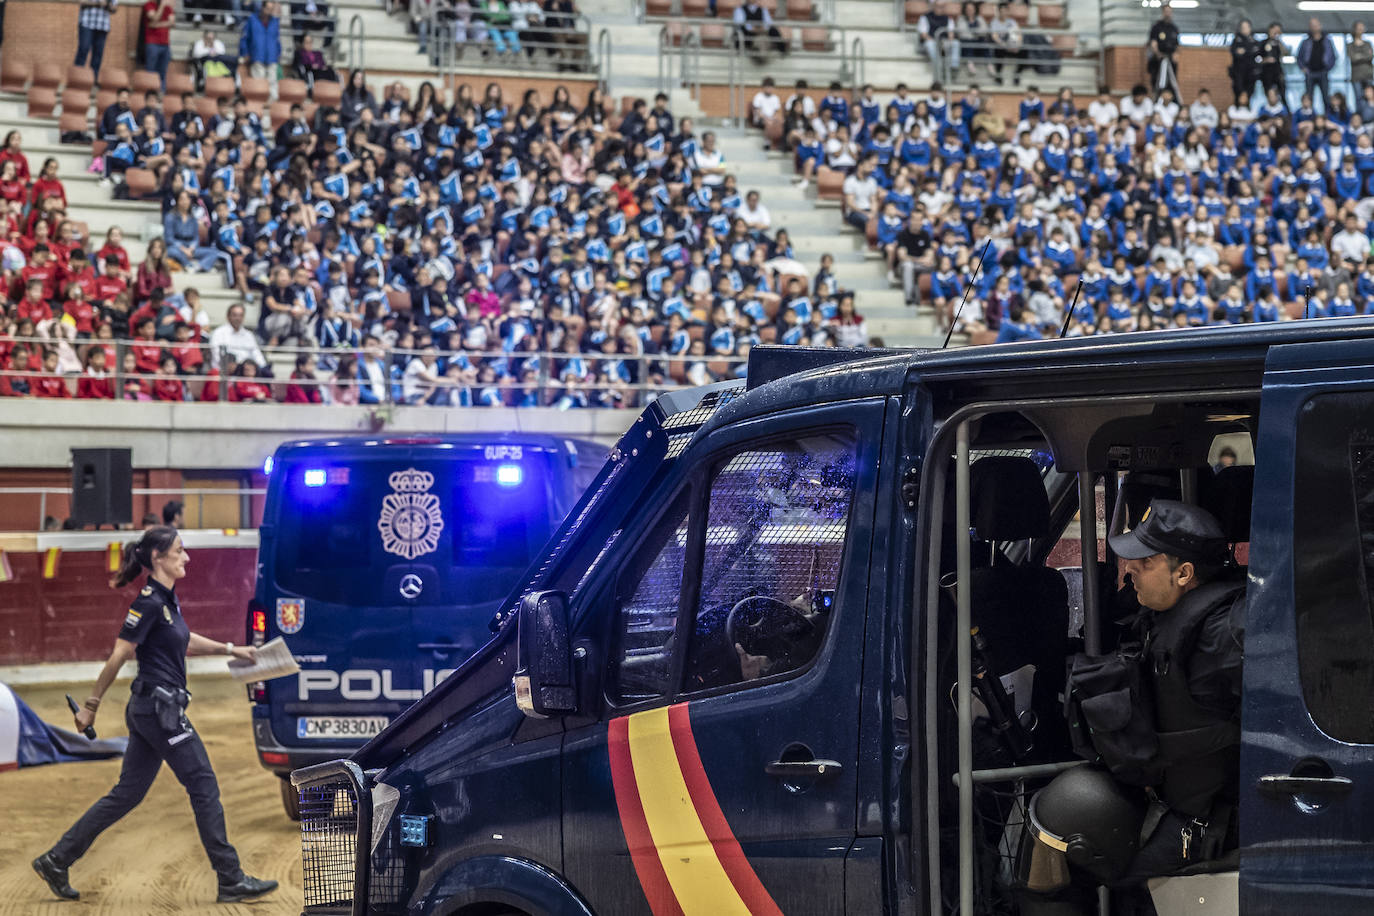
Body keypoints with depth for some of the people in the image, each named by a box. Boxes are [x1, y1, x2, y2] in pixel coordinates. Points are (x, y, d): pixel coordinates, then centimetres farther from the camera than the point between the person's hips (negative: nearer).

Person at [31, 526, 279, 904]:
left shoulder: (167, 599, 12)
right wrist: (91, 704, -13)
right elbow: (118, 656, -15)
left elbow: (184, 641, 29)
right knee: (204, 787, -3)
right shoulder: (149, 602, -16)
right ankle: (232, 880, 2)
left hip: (150, 710, 10)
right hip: (160, 707, -10)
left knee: (127, 794, 11)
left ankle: (56, 860, 13)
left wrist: (230, 649, 26)